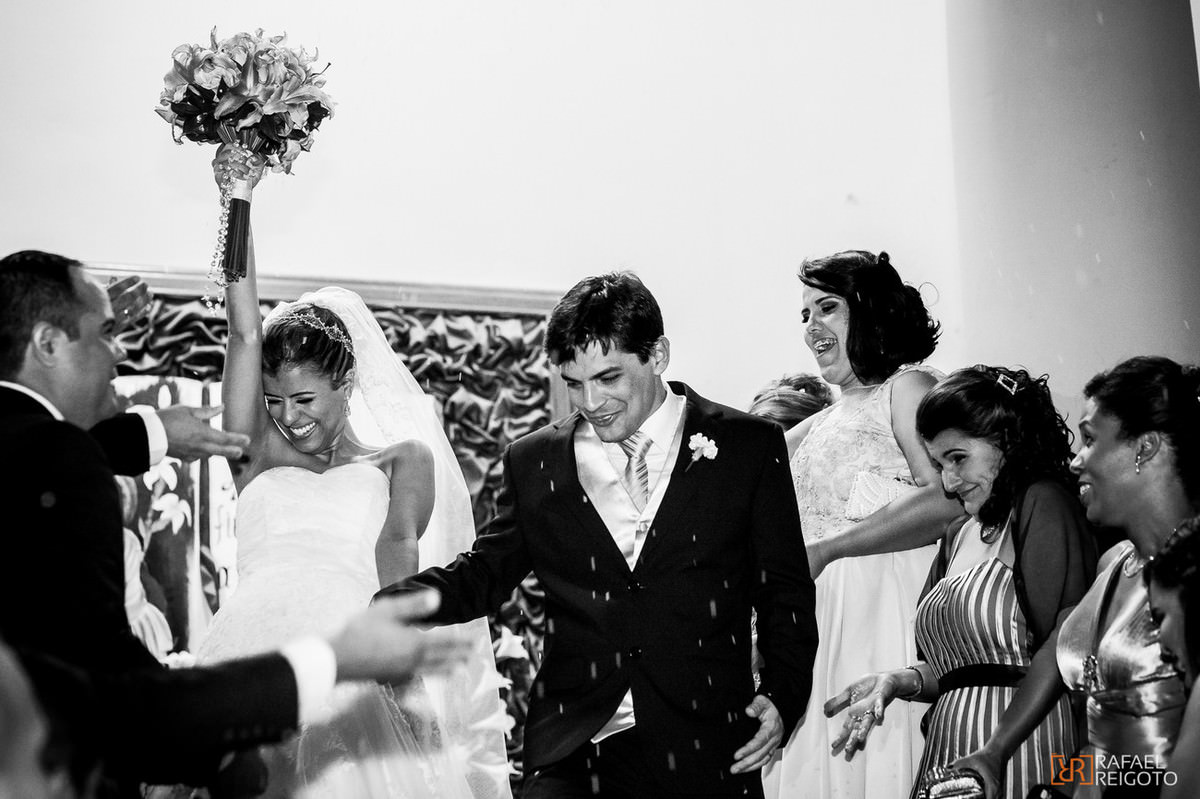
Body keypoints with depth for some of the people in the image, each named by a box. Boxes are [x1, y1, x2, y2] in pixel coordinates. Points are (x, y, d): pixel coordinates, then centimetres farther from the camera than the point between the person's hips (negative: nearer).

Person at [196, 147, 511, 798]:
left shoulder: (403, 460, 15)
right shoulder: (259, 456, 21)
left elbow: (399, 545, -2)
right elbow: (244, 330, 15)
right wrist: (238, 199, 10)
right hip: (251, 655, 2)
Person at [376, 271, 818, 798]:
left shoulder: (748, 447, 4)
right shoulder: (534, 462, 9)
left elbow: (785, 593, 7)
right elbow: (485, 572, 11)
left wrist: (783, 695, -6)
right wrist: (391, 605, -7)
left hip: (705, 753, -1)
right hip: (572, 751, 1)